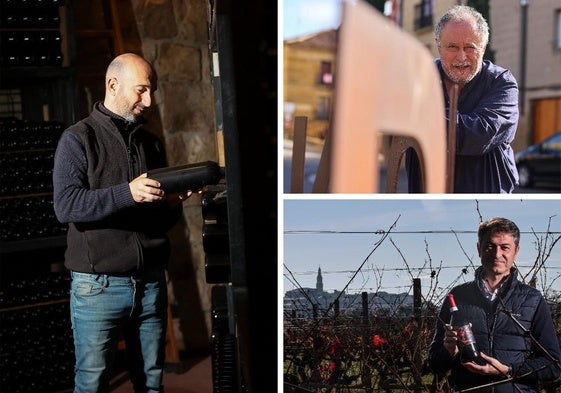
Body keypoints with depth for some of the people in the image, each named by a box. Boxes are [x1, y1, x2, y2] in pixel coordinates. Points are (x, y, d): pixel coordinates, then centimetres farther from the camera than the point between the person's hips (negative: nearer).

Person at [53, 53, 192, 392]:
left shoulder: (151, 143, 14)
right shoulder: (79, 139, -1)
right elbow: (65, 205, -16)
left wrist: (172, 203, -5)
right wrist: (127, 193, -26)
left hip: (151, 284, 5)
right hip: (98, 286, -4)